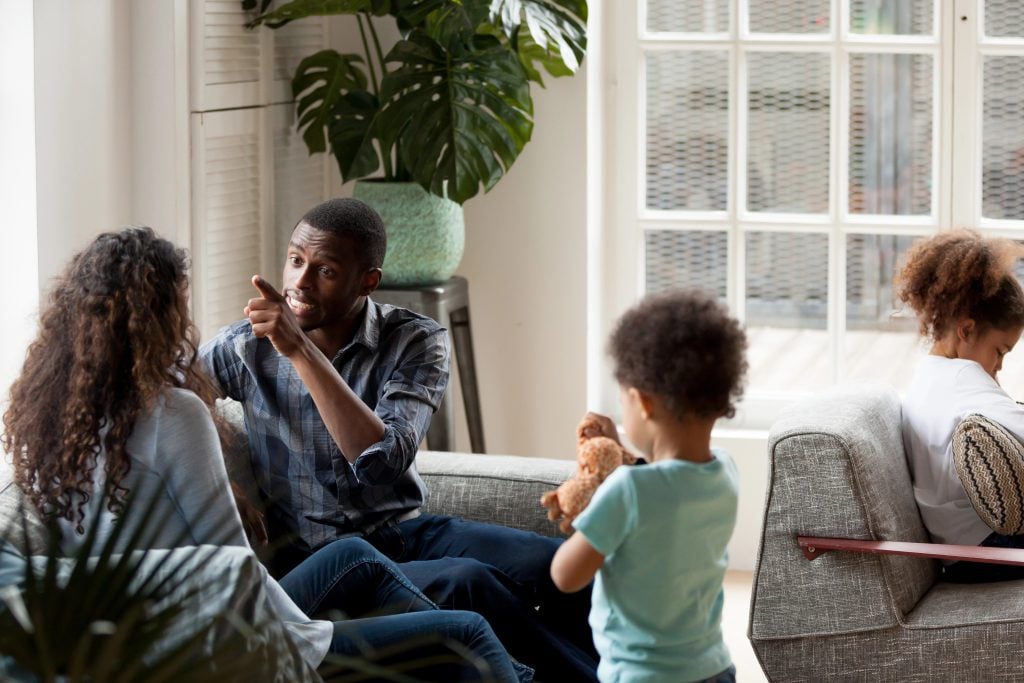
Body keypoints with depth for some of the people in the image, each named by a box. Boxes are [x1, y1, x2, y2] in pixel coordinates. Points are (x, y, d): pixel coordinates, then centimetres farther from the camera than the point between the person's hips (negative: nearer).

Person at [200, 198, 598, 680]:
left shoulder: (415, 341, -3)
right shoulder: (247, 348, -2)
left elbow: (385, 462, -19)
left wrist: (301, 351, -25)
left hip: (408, 531, 2)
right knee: (468, 584, -31)